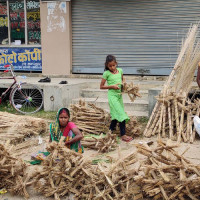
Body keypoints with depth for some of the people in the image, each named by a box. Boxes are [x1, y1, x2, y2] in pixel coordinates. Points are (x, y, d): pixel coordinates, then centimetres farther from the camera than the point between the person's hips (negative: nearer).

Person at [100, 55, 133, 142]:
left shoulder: (120, 70, 7)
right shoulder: (106, 73, -7)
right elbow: (101, 86, -4)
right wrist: (112, 86, -15)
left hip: (119, 95, 6)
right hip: (112, 95, -6)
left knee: (116, 115, 13)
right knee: (121, 114, -14)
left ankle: (110, 131, 29)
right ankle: (123, 135, -11)